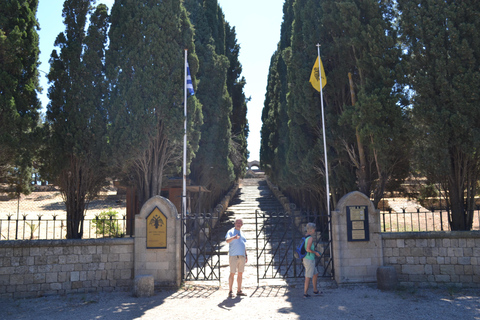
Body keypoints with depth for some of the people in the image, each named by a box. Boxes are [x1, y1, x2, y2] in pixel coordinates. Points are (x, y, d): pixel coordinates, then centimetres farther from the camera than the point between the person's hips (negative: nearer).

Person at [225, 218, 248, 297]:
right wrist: (234, 237, -39)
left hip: (242, 256, 6)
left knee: (240, 274, 7)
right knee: (232, 273, -6)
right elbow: (227, 240, -21)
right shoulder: (231, 232, -1)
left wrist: (246, 255, 16)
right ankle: (230, 291, -1)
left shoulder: (242, 234, 19)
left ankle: (239, 291, 13)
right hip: (233, 256, -6)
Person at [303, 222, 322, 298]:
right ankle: (305, 293, 8)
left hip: (306, 259, 9)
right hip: (310, 260, -9)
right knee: (308, 277, 0)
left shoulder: (305, 237, 11)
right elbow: (308, 249, -26)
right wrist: (315, 252, -11)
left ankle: (315, 290, 29)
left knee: (315, 274, 20)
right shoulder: (310, 238, -18)